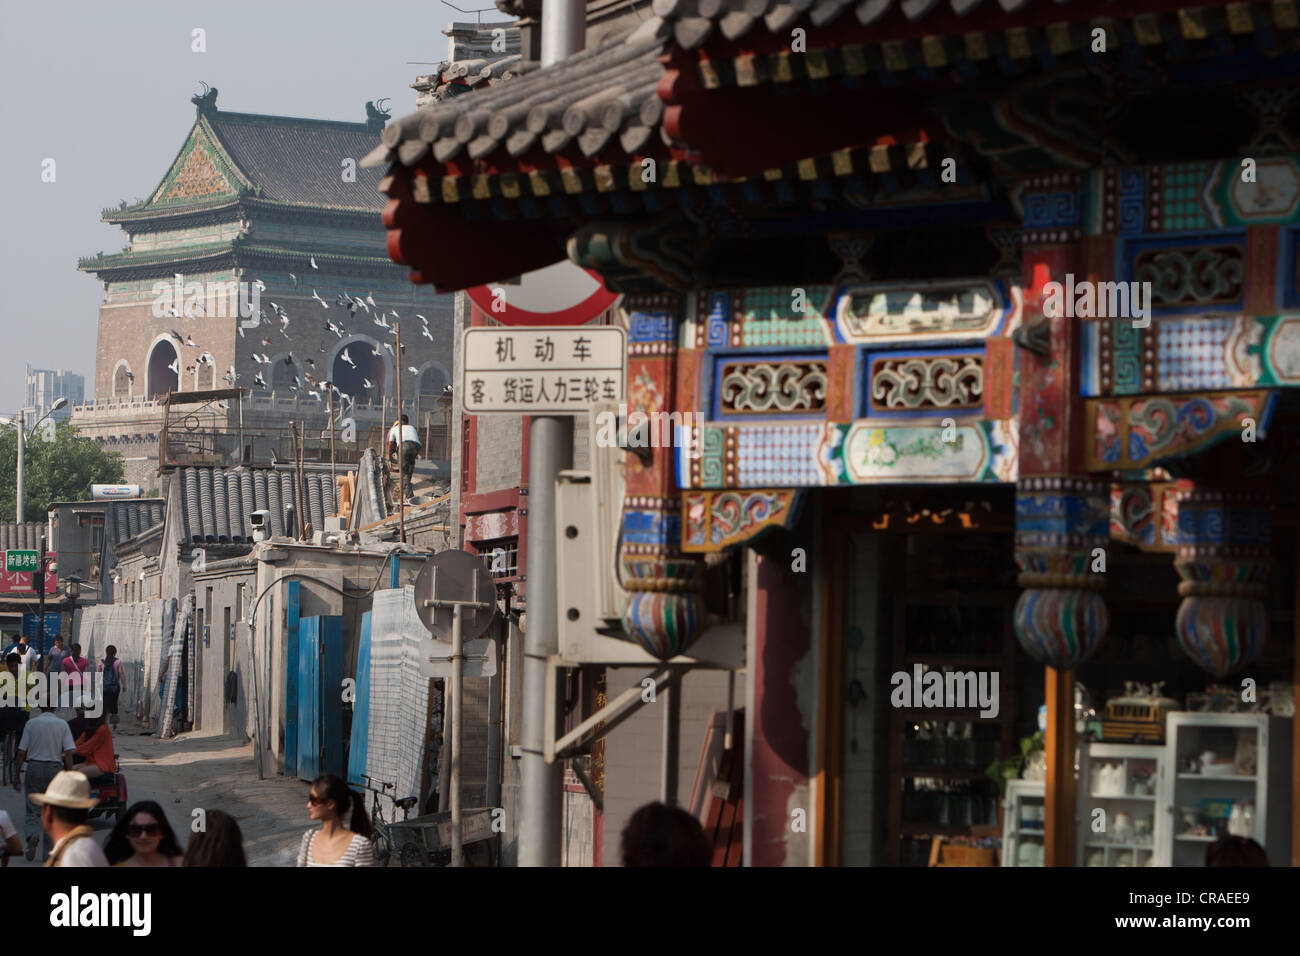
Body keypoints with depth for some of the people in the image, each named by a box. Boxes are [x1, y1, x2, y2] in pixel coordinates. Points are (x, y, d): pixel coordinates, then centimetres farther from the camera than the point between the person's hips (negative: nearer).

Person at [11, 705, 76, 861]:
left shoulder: (31, 723, 0)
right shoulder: (62, 724, 0)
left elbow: (21, 753, -2)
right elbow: (69, 753, -6)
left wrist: (16, 776, 6)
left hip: (34, 768, 0)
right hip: (55, 769, 0)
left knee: (33, 809, 4)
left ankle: (32, 835, -24)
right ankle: (50, 850, 9)